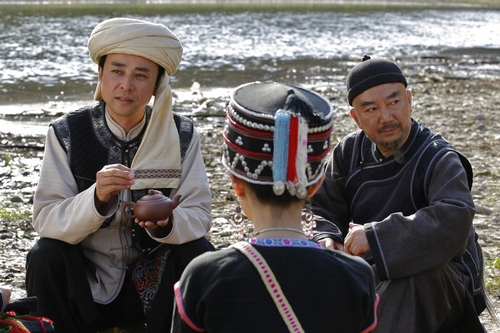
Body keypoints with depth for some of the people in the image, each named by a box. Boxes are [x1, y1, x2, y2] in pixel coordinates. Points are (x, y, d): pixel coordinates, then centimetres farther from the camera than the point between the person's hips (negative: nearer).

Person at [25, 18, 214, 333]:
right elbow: (45, 221, -16)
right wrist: (97, 198, -35)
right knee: (45, 255, -27)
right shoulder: (67, 133, -9)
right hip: (87, 284, -1)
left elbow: (199, 216, -10)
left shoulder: (182, 135, -6)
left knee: (199, 253, -25)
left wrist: (167, 221, -33)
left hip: (154, 283, 1)